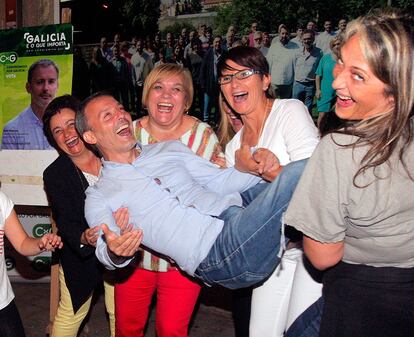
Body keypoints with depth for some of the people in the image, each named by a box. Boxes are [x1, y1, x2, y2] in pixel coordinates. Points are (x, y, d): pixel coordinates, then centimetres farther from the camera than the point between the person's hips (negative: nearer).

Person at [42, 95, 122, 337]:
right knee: (71, 314, 11)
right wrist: (84, 238, -38)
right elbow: (65, 223, -17)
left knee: (121, 315, 13)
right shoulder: (54, 174, -12)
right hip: (80, 254, -1)